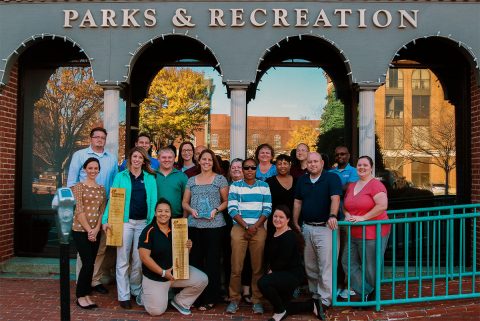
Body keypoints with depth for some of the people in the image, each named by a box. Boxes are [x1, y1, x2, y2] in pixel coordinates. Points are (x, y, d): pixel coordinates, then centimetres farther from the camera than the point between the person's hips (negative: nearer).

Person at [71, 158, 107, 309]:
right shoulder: (79, 186, -4)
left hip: (96, 231, 5)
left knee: (91, 264, 7)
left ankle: (86, 295, 18)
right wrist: (88, 230, -14)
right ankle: (80, 296, 6)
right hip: (80, 230, -5)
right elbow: (79, 210, -10)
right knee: (88, 263, -8)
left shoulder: (102, 189, 11)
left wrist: (96, 229, -7)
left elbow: (102, 211, 6)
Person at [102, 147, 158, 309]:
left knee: (138, 259, 10)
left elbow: (153, 201, 4)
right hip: (124, 221, -2)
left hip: (143, 223, 2)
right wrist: (106, 219, -13)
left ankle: (136, 290, 27)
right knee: (123, 260, 3)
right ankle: (123, 295, 12)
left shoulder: (150, 178, 7)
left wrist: (152, 222, -6)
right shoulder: (121, 176, 3)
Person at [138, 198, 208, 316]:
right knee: (157, 311, -8)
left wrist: (188, 247, -14)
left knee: (202, 280, -12)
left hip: (176, 270, 4)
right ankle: (144, 294, 25)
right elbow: (144, 257, -20)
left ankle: (180, 301, 10)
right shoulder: (149, 231, -15)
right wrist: (163, 272, -21)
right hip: (155, 276, -4)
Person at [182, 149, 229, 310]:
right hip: (194, 225, 3)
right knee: (195, 260, 5)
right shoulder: (191, 180, 13)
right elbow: (185, 202, 14)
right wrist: (191, 210, -6)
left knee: (212, 261, -1)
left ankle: (210, 298, 7)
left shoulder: (220, 179, 4)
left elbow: (226, 201, 4)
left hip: (214, 225, -3)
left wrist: (216, 210, -13)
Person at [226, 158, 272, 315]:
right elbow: (232, 209, -3)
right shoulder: (235, 186, 5)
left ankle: (257, 300, 15)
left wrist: (255, 226, -9)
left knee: (258, 267, 3)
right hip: (239, 228, -1)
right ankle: (234, 299, 13)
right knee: (236, 267, 0)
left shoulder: (264, 186, 8)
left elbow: (267, 209, 3)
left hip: (259, 229, 1)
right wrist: (246, 226, -10)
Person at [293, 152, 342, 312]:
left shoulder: (332, 178, -6)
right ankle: (315, 293, 29)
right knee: (310, 265, 15)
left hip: (325, 228, -6)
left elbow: (335, 198, -19)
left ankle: (325, 299, 6)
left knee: (326, 265, -4)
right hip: (307, 228, 6)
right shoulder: (302, 180, 12)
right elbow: (297, 202, 15)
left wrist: (332, 216, -35)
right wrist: (295, 223, 12)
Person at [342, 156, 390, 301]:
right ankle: (367, 291, 13)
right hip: (354, 234, 8)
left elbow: (382, 205, -22)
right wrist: (347, 215, 0)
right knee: (348, 261, 6)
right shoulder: (351, 186, 13)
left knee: (370, 267, 3)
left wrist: (363, 218, -20)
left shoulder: (375, 184, -10)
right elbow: (345, 205, 22)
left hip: (373, 233, -8)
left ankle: (371, 295, 22)